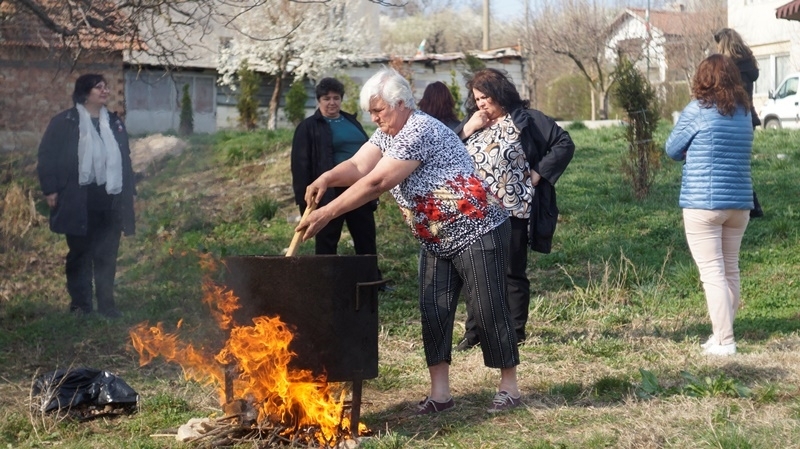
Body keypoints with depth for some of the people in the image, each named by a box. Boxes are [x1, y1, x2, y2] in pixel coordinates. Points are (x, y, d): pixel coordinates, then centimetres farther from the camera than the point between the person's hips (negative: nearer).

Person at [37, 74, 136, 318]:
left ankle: (106, 304, 13)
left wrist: (128, 192, 12)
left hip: (109, 200, 4)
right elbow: (47, 156, -3)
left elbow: (125, 159, 17)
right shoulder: (64, 122, -3)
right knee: (80, 252, 6)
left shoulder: (115, 123, 13)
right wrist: (50, 189, -9)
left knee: (107, 254, 6)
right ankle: (80, 305, 14)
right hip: (79, 200, -4)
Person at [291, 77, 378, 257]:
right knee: (326, 244, 1)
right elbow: (300, 165, -6)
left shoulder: (352, 122, 17)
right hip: (329, 193, -5)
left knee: (367, 242, 7)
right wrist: (305, 198, -14)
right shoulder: (308, 127, 0)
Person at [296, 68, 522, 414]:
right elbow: (358, 166, -6)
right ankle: (440, 394, 7)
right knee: (433, 313, 4)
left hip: (477, 233, -9)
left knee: (488, 311, -3)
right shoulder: (387, 134, 8)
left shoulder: (420, 131, -22)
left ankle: (509, 388, 9)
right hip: (436, 241, 9)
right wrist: (327, 178, -28)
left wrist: (327, 214, -30)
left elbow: (376, 183, -28)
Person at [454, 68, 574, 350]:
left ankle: (515, 331, 15)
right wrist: (467, 130, -7)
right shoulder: (472, 122, 11)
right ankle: (474, 331, 16)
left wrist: (539, 173, -10)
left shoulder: (527, 120, -4)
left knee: (513, 273, 5)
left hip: (513, 211, -5)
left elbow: (564, 144, -5)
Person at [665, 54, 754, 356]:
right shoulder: (744, 112, 8)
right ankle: (723, 334, 24)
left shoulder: (698, 110, -8)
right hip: (740, 203, 6)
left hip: (703, 203, -6)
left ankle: (724, 341, -6)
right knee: (731, 271, 15)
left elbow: (672, 149, 1)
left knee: (713, 273, -4)